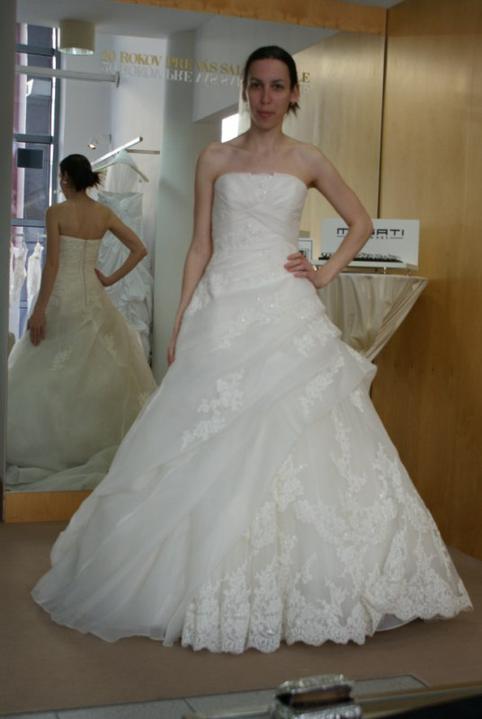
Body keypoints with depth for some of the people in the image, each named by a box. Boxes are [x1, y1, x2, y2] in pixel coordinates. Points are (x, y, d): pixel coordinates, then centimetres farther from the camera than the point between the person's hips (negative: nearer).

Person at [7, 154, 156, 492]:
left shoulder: (57, 213, -10)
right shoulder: (104, 214, 4)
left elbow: (52, 264, -14)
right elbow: (139, 249, 2)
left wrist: (39, 310, -12)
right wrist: (111, 279, 5)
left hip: (62, 297, -4)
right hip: (93, 296, 5)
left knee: (51, 372, 5)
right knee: (98, 368, 13)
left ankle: (47, 442, 9)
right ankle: (98, 438, 18)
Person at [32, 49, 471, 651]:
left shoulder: (307, 161, 10)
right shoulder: (214, 160, 10)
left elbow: (360, 223, 19)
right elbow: (200, 248, 8)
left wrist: (326, 274, 5)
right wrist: (180, 324, 2)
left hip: (287, 314, 0)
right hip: (223, 310, 1)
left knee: (294, 439, -4)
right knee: (213, 452, 0)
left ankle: (299, 585, 10)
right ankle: (208, 587, 12)